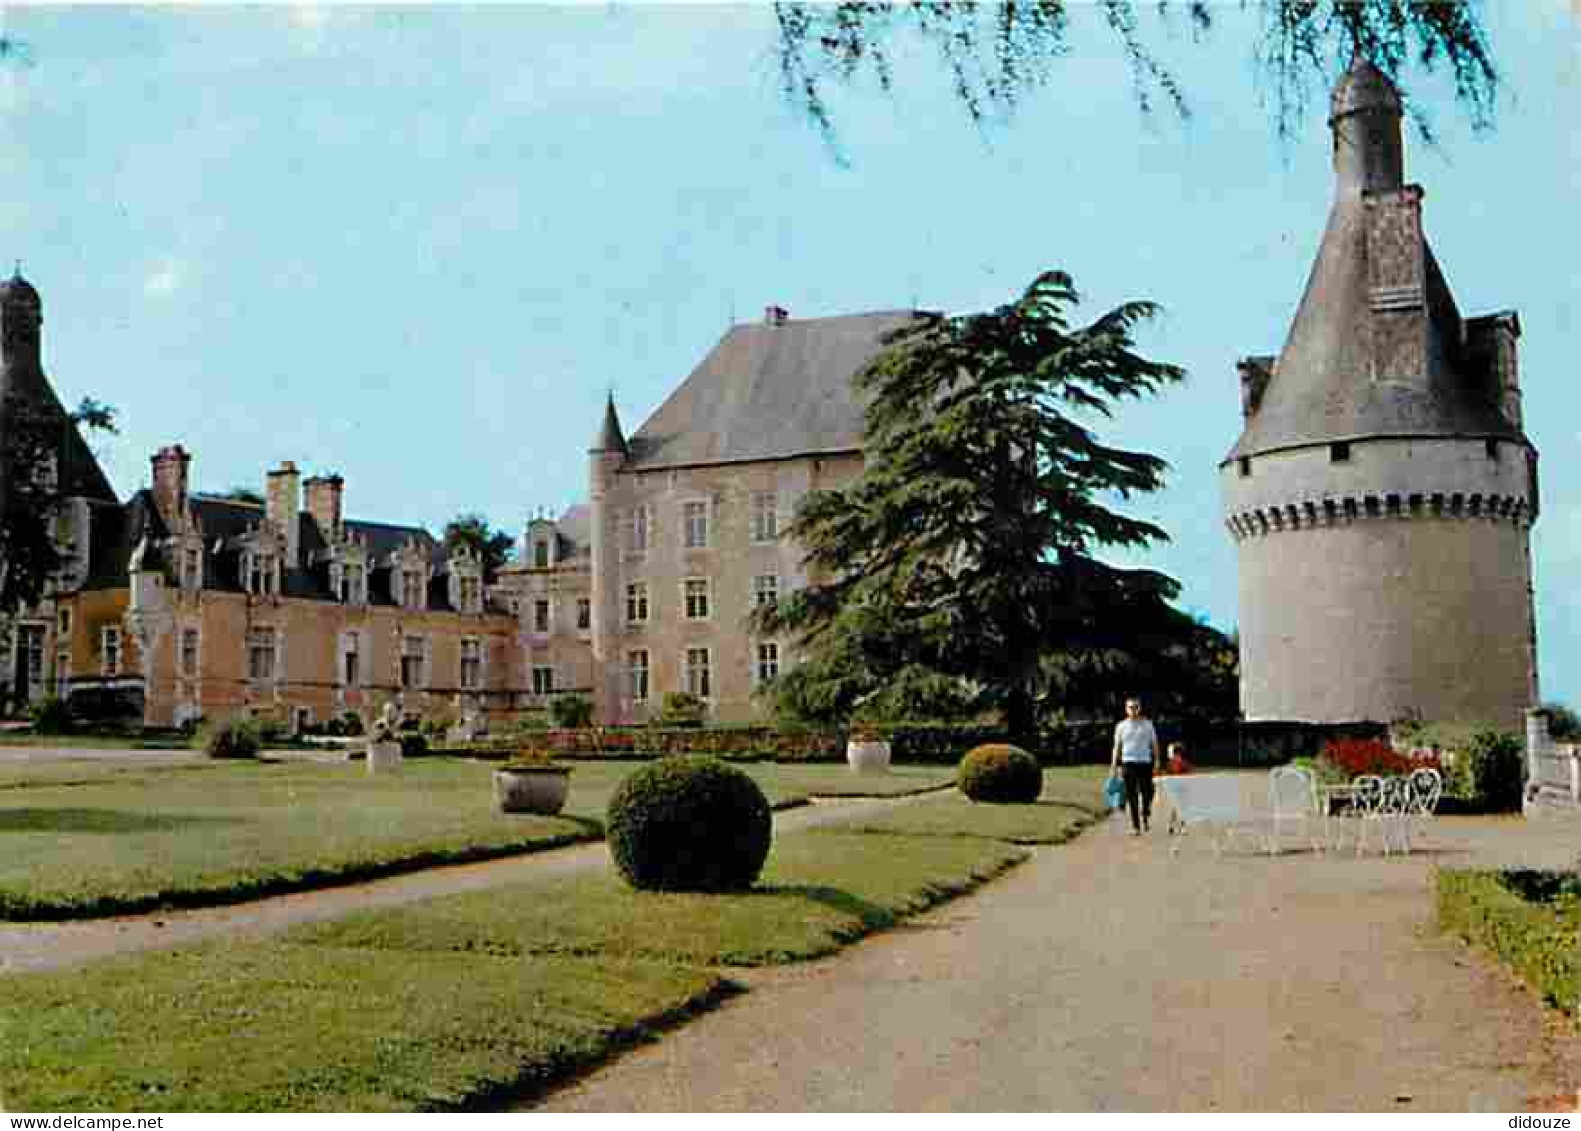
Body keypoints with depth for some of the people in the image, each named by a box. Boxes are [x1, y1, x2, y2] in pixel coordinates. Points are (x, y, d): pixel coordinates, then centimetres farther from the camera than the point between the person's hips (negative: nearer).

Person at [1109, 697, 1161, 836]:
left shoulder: (1147, 724, 8)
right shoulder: (1121, 726, 9)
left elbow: (1154, 744, 10)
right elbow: (1117, 746, 10)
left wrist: (1157, 761, -1)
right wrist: (1114, 765, 4)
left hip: (1145, 763, 0)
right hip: (1128, 762, 0)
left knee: (1146, 793, -4)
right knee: (1131, 796, -2)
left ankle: (1145, 818, 24)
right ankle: (1135, 826, 3)